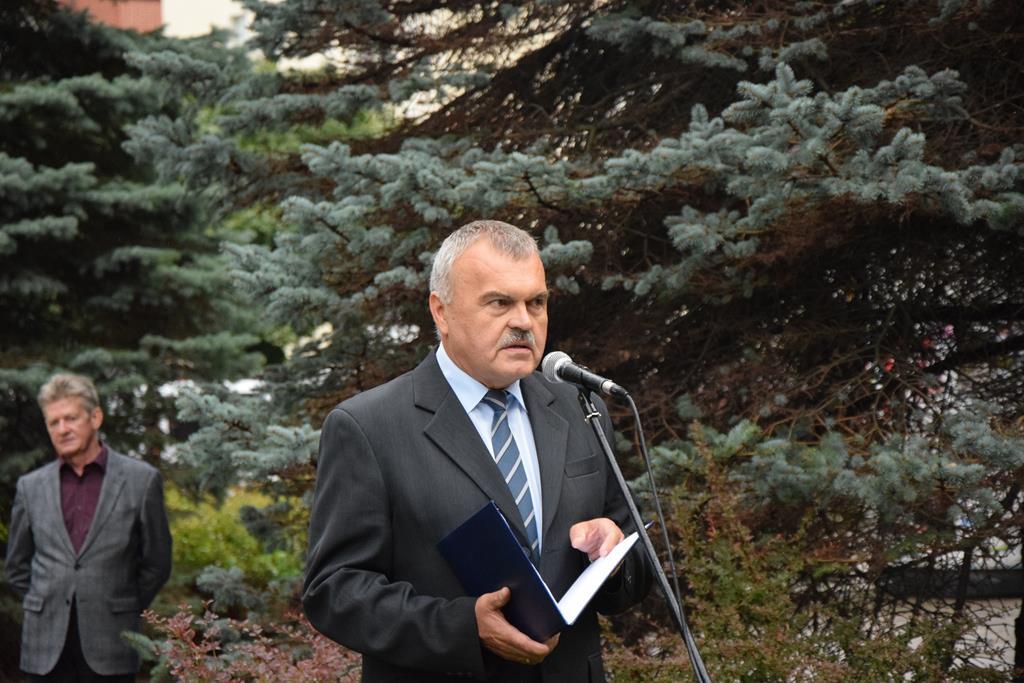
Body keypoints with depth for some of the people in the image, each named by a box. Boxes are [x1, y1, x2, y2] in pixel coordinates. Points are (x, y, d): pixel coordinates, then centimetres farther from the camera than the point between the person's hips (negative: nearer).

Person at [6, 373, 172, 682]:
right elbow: (17, 564, 19)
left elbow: (156, 562, 7)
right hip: (46, 646, 2)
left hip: (109, 647, -2)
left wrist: (123, 612, 6)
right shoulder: (31, 486, 9)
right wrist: (44, 609, 12)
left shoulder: (142, 480, 1)